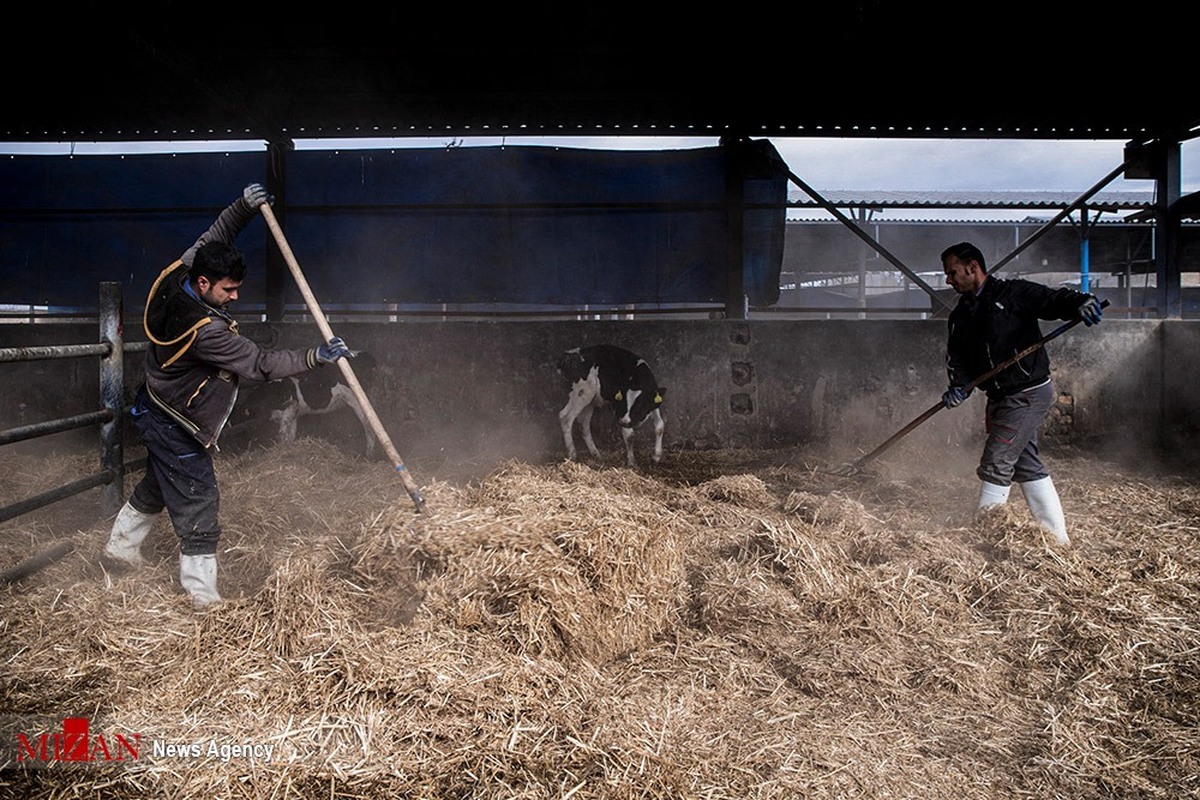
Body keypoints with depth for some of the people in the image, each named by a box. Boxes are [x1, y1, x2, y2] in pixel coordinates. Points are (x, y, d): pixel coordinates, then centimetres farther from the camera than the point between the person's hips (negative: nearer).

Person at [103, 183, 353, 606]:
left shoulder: (175, 277, -12)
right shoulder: (205, 330, -35)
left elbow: (211, 238, 4)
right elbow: (260, 365, -30)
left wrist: (243, 207, -8)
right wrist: (316, 357, -29)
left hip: (157, 414, 10)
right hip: (178, 431, -10)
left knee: (157, 485, 29)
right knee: (198, 505, -2)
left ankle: (121, 544, 50)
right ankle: (203, 596, 6)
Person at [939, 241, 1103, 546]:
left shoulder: (1014, 293, -9)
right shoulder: (960, 315, 11)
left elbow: (1053, 300, -20)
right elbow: (957, 356, 2)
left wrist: (1080, 302, -41)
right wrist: (958, 385, -16)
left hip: (1030, 393, -8)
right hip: (1000, 398, 8)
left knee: (995, 463, -8)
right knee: (1026, 464, 13)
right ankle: (1057, 535, 22)